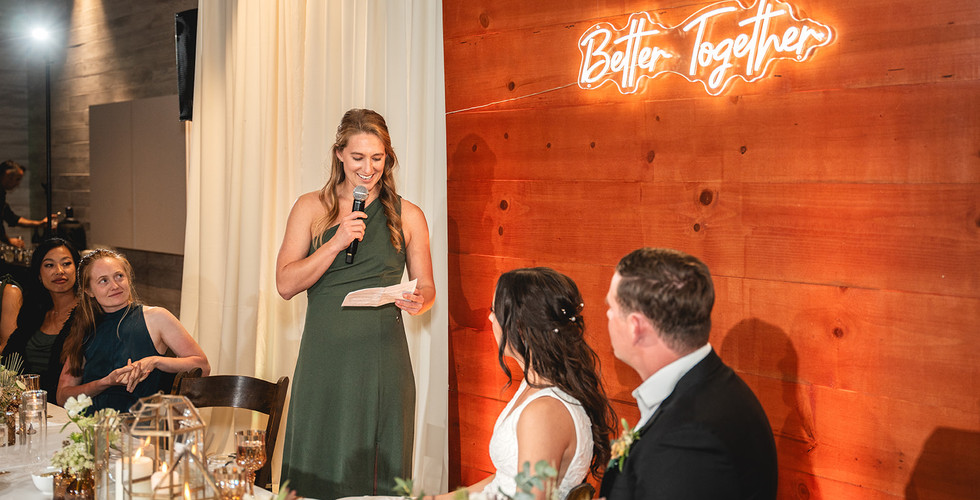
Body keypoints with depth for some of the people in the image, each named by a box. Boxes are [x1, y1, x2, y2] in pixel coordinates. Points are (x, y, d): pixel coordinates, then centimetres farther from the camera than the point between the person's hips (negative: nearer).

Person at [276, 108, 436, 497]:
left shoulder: (408, 216, 6)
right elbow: (286, 284, -2)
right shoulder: (311, 208, 6)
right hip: (324, 358, 0)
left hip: (383, 358, 0)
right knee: (318, 468, 5)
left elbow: (426, 286, 12)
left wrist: (418, 300, -12)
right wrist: (336, 243, -12)